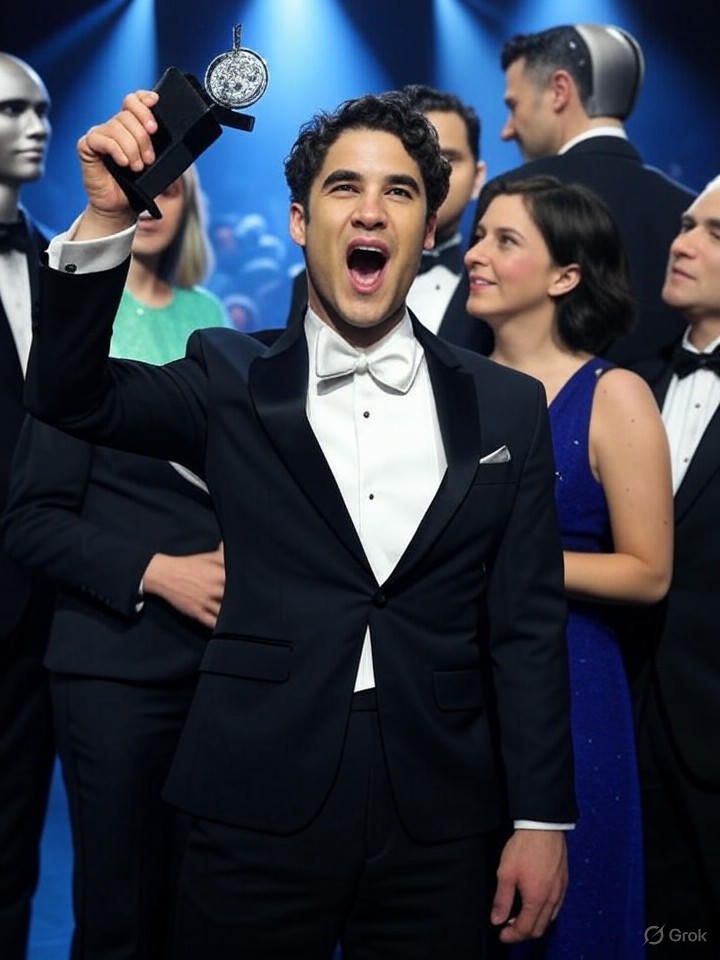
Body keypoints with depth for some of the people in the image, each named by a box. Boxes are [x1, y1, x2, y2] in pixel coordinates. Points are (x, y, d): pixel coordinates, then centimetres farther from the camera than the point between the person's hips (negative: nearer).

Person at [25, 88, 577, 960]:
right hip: (259, 817, 0)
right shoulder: (233, 383, 4)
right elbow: (68, 394, -10)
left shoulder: (506, 407, 5)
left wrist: (542, 820, 1)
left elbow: (527, 627, 4)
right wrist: (107, 218, -23)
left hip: (438, 827, 1)